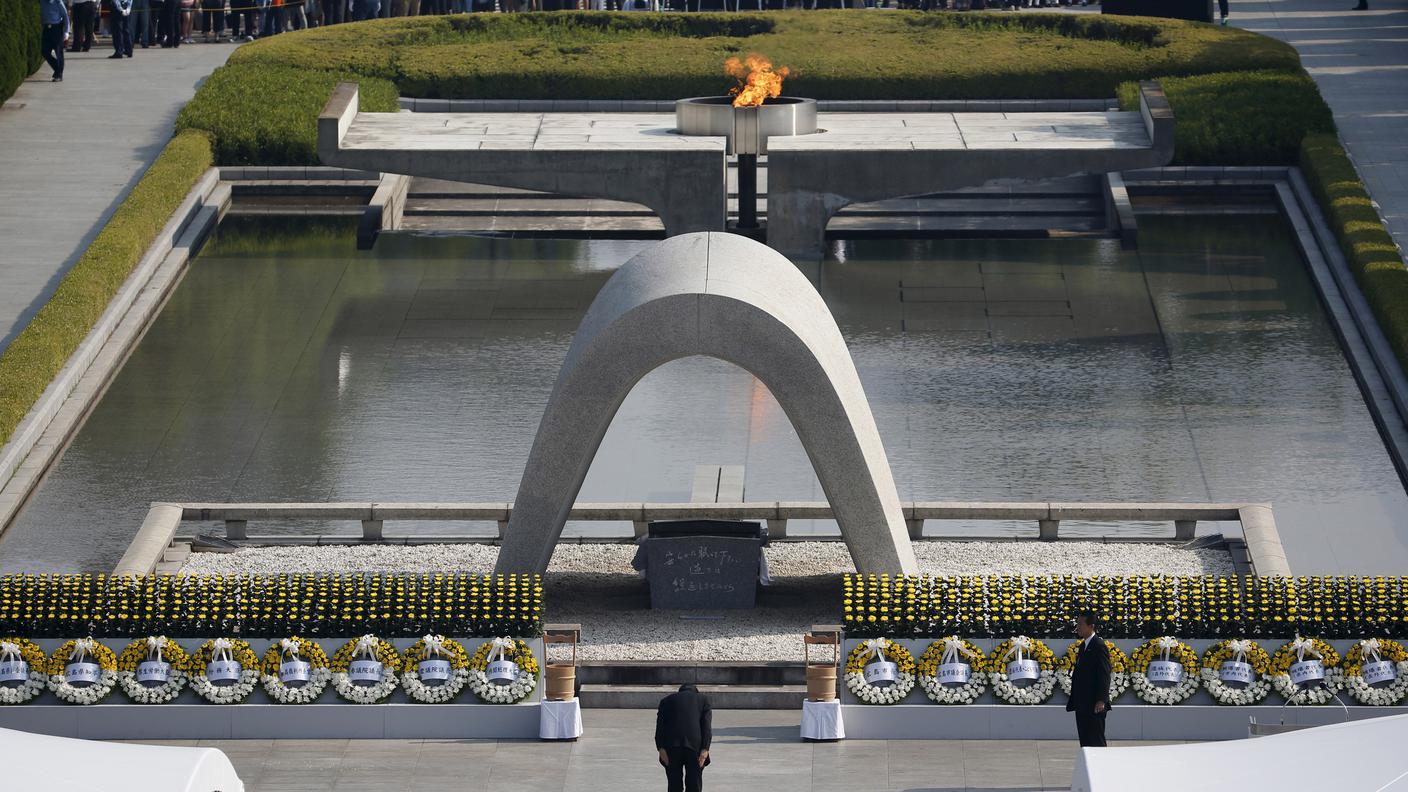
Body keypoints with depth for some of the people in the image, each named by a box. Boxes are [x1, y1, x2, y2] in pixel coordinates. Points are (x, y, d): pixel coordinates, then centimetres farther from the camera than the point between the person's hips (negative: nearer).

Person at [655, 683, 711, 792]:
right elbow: (707, 726, 5)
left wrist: (661, 748, 0)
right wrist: (705, 749, -3)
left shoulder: (667, 700, 20)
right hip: (695, 746, -1)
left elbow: (660, 726, 7)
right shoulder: (703, 699, 18)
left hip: (672, 746, 1)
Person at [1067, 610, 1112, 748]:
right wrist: (1073, 701, 16)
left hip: (1095, 706, -9)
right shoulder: (1083, 646, 17)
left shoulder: (1099, 646, -11)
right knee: (1085, 742, 9)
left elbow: (1104, 675, -17)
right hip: (1082, 705, 9)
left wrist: (1101, 700, -24)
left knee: (1096, 741, -7)